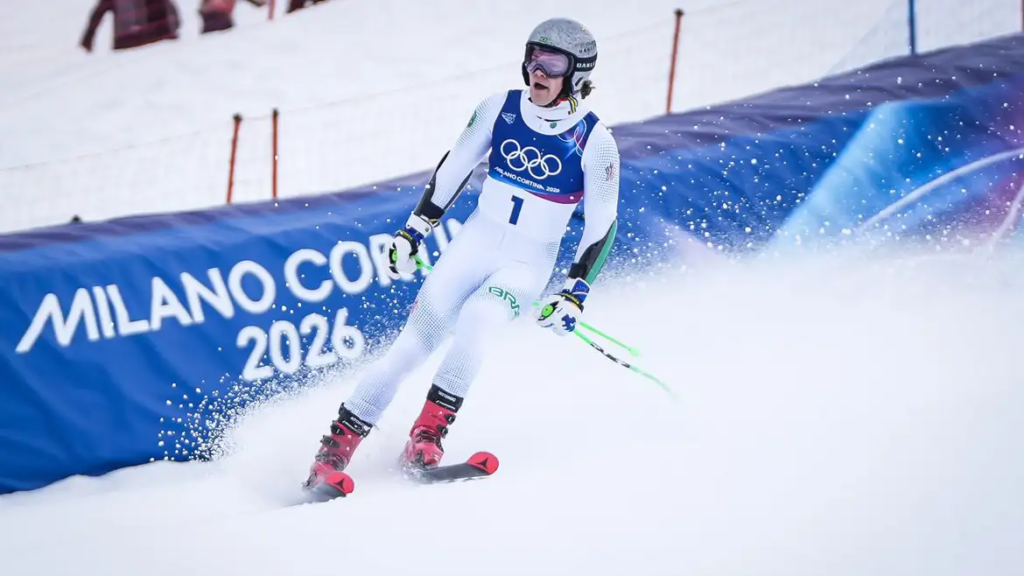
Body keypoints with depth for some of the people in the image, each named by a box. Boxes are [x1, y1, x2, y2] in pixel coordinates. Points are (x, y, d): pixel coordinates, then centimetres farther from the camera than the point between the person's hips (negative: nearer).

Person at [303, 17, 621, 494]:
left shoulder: (594, 142, -10)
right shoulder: (500, 109, -2)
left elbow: (602, 225, -5)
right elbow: (452, 170, 10)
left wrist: (575, 293, -11)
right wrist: (413, 231, 10)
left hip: (528, 263, -2)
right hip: (474, 243, 2)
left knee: (475, 321, -32)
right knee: (415, 341, -10)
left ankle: (425, 439, -22)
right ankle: (334, 451, -7)